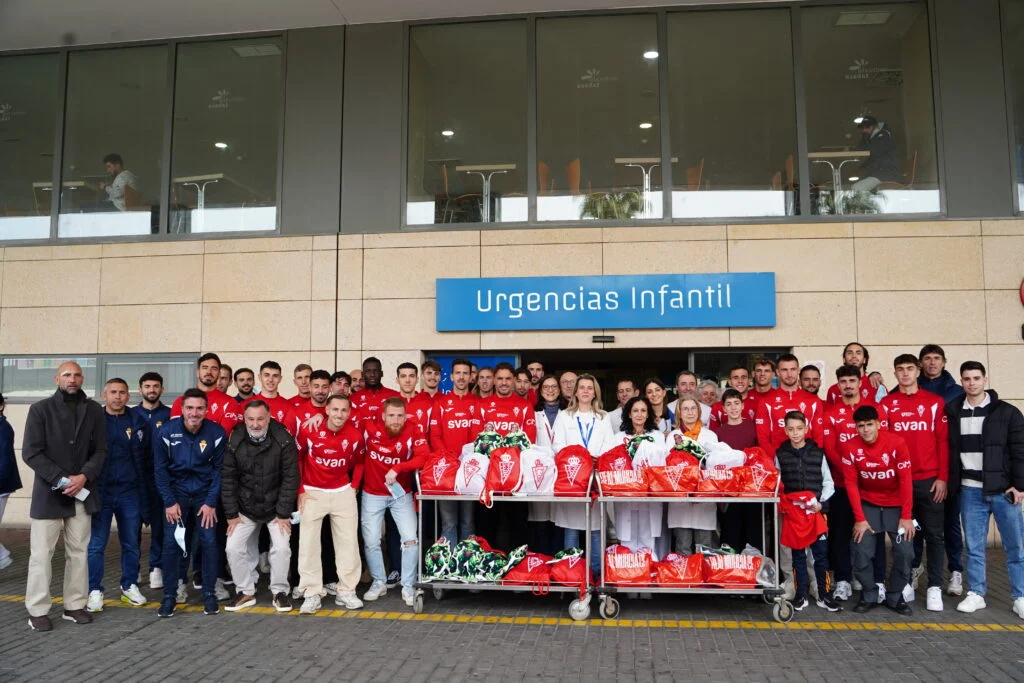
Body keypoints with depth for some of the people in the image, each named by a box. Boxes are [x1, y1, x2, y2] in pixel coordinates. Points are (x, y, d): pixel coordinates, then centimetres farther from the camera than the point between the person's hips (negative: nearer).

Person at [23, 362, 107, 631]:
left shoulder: (94, 410, 6)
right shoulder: (40, 409, -2)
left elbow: (100, 450, 4)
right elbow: (31, 453, -8)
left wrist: (84, 476, -13)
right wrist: (60, 479, -16)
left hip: (82, 492, 3)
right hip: (48, 493, -3)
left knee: (79, 551, 8)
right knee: (41, 553, 1)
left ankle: (75, 605, 18)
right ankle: (38, 611, 11)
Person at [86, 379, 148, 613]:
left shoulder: (137, 422, 6)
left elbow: (143, 459, 5)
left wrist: (143, 494, 1)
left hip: (129, 491, 2)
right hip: (100, 491, -2)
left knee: (131, 543, 10)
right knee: (96, 545, 1)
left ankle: (130, 586, 23)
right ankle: (95, 591, 12)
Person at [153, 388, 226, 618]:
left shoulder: (216, 433, -12)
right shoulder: (165, 432, -12)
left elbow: (219, 469, -5)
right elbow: (160, 469, -5)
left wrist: (211, 502, -9)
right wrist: (169, 502, -9)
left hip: (205, 493, 0)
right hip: (176, 492, 0)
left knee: (209, 541, -5)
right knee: (171, 543, -5)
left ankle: (209, 594, 9)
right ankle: (169, 596, 10)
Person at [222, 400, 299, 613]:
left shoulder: (283, 440, -16)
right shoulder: (234, 441, -10)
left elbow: (290, 478, -13)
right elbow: (227, 479, -5)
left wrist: (284, 513, -13)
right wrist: (231, 514, -5)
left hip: (276, 507, -2)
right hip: (245, 508, 2)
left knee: (281, 548, -11)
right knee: (234, 548, -3)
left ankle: (280, 591, 10)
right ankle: (245, 592, 17)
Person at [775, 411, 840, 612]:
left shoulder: (817, 453, 3)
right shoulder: (781, 454, 3)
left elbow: (828, 483, 5)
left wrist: (821, 502, -8)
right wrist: (781, 504, -8)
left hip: (816, 510, 0)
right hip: (792, 512, 0)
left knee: (821, 553, 2)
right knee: (798, 554, 7)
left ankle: (824, 594, 13)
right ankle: (801, 594, 15)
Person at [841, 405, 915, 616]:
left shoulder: (896, 443, -19)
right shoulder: (850, 447, -14)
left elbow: (905, 480, -15)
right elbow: (851, 483, -10)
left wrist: (906, 516, -15)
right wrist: (859, 518, -12)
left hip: (896, 505, -1)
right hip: (868, 505, 1)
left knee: (905, 551, -8)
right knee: (861, 552, -9)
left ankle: (895, 596, 13)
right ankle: (870, 595, 13)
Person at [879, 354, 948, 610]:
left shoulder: (935, 402, 3)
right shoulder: (886, 404, 4)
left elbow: (943, 441, 1)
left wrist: (943, 477, -4)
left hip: (930, 480, 0)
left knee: (934, 534, 3)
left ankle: (934, 588, 9)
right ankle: (906, 582, 19)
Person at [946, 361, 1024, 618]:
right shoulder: (953, 412, 5)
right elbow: (950, 451, 9)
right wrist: (953, 483, 3)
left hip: (1003, 490, -2)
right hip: (970, 491, 2)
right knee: (974, 546, 7)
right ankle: (976, 593, 16)